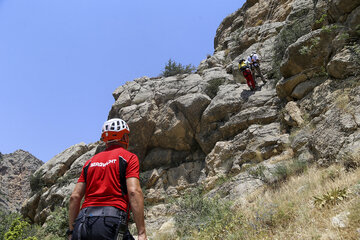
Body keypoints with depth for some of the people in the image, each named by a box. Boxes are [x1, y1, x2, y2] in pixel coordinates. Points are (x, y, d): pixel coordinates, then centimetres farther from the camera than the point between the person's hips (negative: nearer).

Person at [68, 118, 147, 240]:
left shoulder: (90, 161, 21)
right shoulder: (129, 157, 6)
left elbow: (74, 197, 15)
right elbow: (134, 192, -9)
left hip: (83, 223, 6)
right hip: (111, 222, -6)